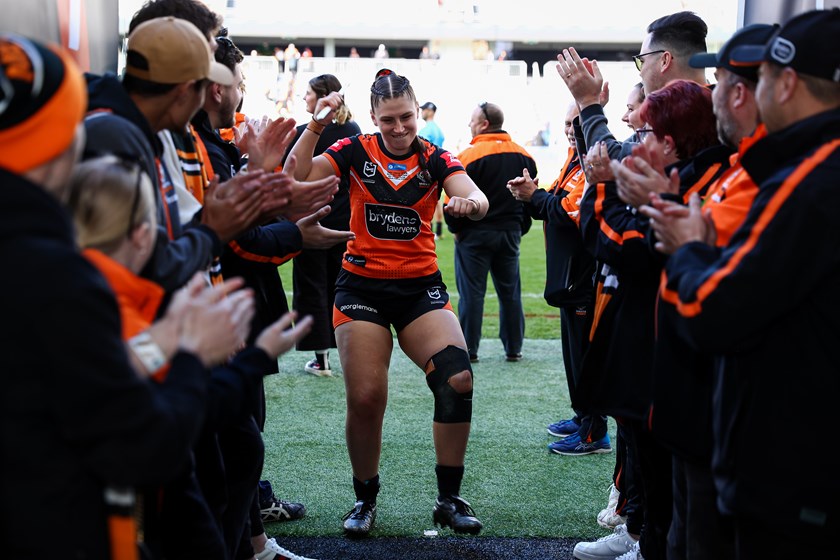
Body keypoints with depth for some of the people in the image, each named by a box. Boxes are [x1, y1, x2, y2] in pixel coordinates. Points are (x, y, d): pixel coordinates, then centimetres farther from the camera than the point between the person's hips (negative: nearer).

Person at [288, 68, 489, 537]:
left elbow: (476, 200, -18)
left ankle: (450, 499, -1)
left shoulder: (435, 158, -1)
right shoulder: (357, 151, -1)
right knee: (365, 398, -8)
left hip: (421, 286, 0)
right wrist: (316, 126, -22)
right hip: (362, 286, 0)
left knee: (458, 379, -19)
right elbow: (298, 179, -12)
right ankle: (365, 499, 18)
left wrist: (470, 202, -41)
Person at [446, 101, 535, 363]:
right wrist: (519, 229, 16)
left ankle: (469, 349, 4)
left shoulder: (469, 156, -15)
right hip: (510, 234, 5)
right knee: (510, 292, 12)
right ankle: (513, 348, 17)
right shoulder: (524, 157, 6)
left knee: (472, 293, 2)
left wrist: (457, 229, -2)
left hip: (475, 234, -5)